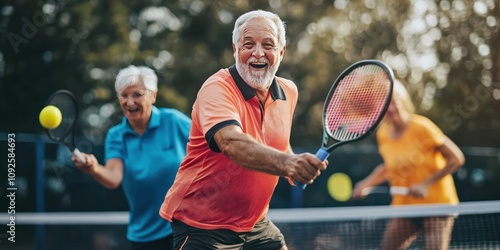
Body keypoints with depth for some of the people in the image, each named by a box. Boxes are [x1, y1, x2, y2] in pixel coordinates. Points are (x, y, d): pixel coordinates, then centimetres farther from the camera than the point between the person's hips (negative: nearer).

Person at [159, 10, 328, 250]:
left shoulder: (289, 91, 2)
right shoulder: (217, 89, -20)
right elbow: (232, 143, -40)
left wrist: (294, 165, 4)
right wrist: (286, 162, -54)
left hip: (255, 224, 7)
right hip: (202, 226, -6)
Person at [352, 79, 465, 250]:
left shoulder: (421, 127, -16)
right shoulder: (383, 135, 0)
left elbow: (456, 158, -14)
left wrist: (426, 184, -20)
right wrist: (366, 183, 3)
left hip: (436, 203, -5)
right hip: (403, 206, 5)